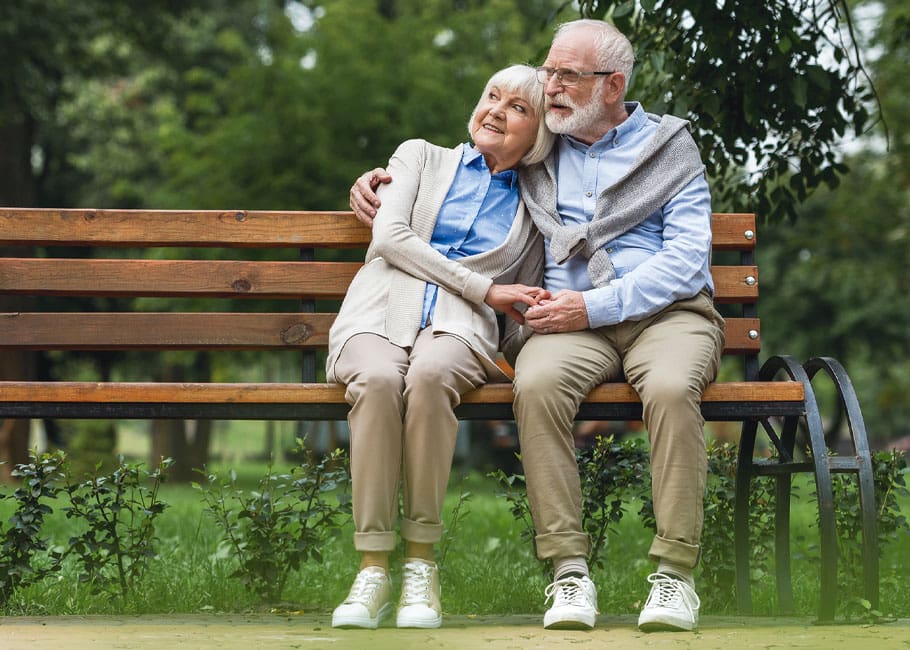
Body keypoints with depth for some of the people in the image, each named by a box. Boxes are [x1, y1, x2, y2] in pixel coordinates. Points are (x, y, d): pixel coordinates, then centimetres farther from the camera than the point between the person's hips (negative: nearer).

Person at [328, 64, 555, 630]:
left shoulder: (533, 210, 25)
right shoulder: (422, 158, 22)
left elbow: (517, 323, 22)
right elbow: (390, 235, 4)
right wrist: (485, 289, -2)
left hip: (459, 330, 0)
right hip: (379, 317, 0)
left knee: (429, 375, -38)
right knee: (379, 378, -38)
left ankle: (422, 563, -31)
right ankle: (373, 569, -33)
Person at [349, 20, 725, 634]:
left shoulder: (670, 146, 10)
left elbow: (686, 258, -2)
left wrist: (596, 305, -13)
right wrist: (384, 178, 18)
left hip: (667, 311, -2)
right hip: (574, 319, 2)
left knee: (671, 388, -37)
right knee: (537, 384, -34)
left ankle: (675, 571, -28)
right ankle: (569, 570, -29)